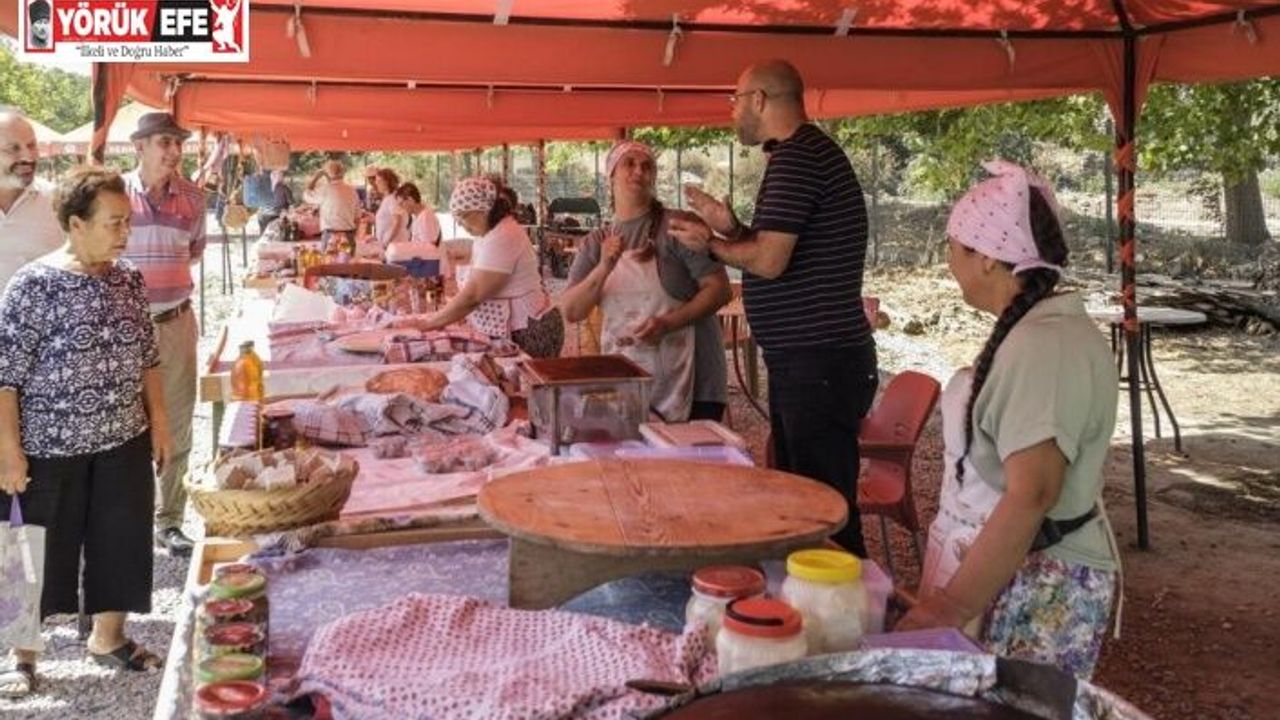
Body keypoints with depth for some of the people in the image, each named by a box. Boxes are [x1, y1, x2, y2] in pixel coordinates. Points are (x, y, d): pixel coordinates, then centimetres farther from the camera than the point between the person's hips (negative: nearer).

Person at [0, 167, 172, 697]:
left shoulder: (129, 280, 1)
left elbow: (148, 358, 10)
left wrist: (159, 423, 8)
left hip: (124, 442, 5)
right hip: (49, 448, -5)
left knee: (121, 542, 13)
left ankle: (109, 638, 34)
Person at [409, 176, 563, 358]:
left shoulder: (502, 238, -21)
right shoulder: (491, 232, 10)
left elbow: (472, 296, -23)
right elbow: (473, 290, 10)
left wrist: (430, 324, -15)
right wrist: (441, 318, -1)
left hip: (528, 334, -9)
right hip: (511, 331, 9)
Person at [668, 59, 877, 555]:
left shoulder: (796, 158, -14)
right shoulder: (808, 152, 19)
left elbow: (770, 261, -21)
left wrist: (710, 244, -4)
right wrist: (731, 227, 14)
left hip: (818, 362, -11)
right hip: (805, 359, 11)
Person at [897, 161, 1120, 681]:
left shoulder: (1042, 347, -21)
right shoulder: (1033, 331, 10)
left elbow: (1029, 498, -28)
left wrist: (948, 610, -27)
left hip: (1034, 593, -9)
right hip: (1006, 568, 9)